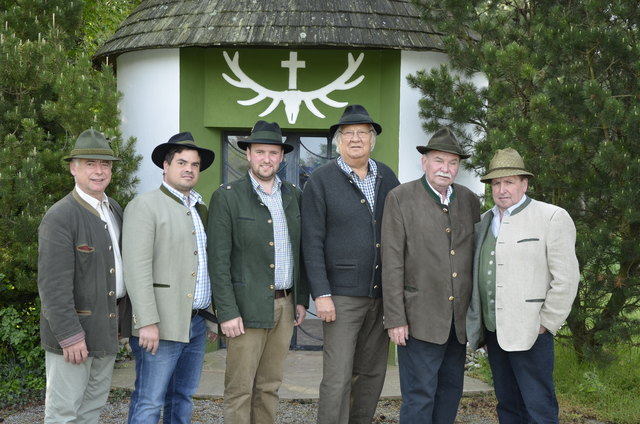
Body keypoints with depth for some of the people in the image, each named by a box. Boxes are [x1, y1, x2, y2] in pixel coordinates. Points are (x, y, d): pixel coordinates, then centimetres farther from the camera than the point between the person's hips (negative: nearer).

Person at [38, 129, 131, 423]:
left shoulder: (114, 211, 12)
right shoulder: (60, 217, -15)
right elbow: (53, 285, -19)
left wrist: (123, 318, 12)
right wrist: (70, 336, -22)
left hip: (108, 328, 8)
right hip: (73, 331, -8)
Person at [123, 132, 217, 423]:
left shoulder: (200, 210, 17)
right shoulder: (144, 206, -6)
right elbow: (137, 268, -15)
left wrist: (211, 317, 17)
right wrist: (147, 322, -21)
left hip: (195, 323, 7)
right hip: (162, 323, -7)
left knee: (182, 399, 12)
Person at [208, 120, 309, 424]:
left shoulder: (294, 196, 10)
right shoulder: (227, 197, -5)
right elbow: (218, 260, -9)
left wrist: (302, 299, 10)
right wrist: (227, 312, -14)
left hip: (285, 306, 5)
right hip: (247, 307, -5)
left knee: (269, 387, 11)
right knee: (240, 389, -1)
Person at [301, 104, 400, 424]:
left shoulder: (387, 177, 9)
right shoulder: (321, 180, -3)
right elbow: (312, 242, -6)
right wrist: (321, 294, -12)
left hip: (383, 294, 4)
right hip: (342, 295, -4)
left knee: (372, 373, 12)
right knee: (338, 377, -5)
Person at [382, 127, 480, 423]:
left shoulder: (469, 200, 9)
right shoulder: (400, 198, -4)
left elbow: (476, 256, 12)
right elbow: (392, 262, -7)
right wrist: (395, 318, -11)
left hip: (459, 319, 5)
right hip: (420, 318, -5)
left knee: (450, 392, 12)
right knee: (419, 397, -3)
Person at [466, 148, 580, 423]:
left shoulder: (552, 218, -6)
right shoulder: (485, 221, 14)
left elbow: (566, 278, -10)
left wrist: (546, 324, -11)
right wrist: (476, 321, 10)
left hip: (529, 333, -6)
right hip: (492, 331, 6)